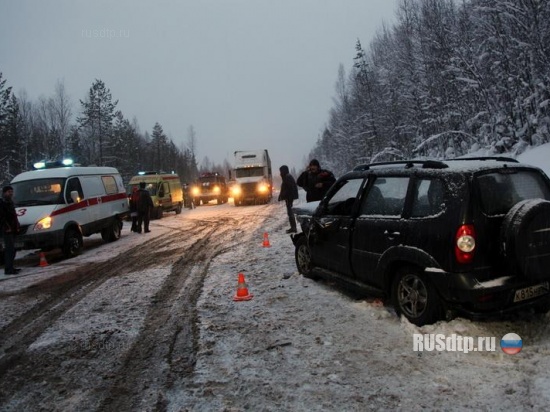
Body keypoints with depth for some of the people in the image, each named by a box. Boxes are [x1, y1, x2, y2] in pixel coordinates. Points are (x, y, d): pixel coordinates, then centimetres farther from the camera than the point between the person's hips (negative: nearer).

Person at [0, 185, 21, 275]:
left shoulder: (10, 202, 20)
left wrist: (17, 226, 16)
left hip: (12, 230, 9)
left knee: (9, 249, 13)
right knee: (10, 249, -14)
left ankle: (10, 267, 19)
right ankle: (8, 269, -15)